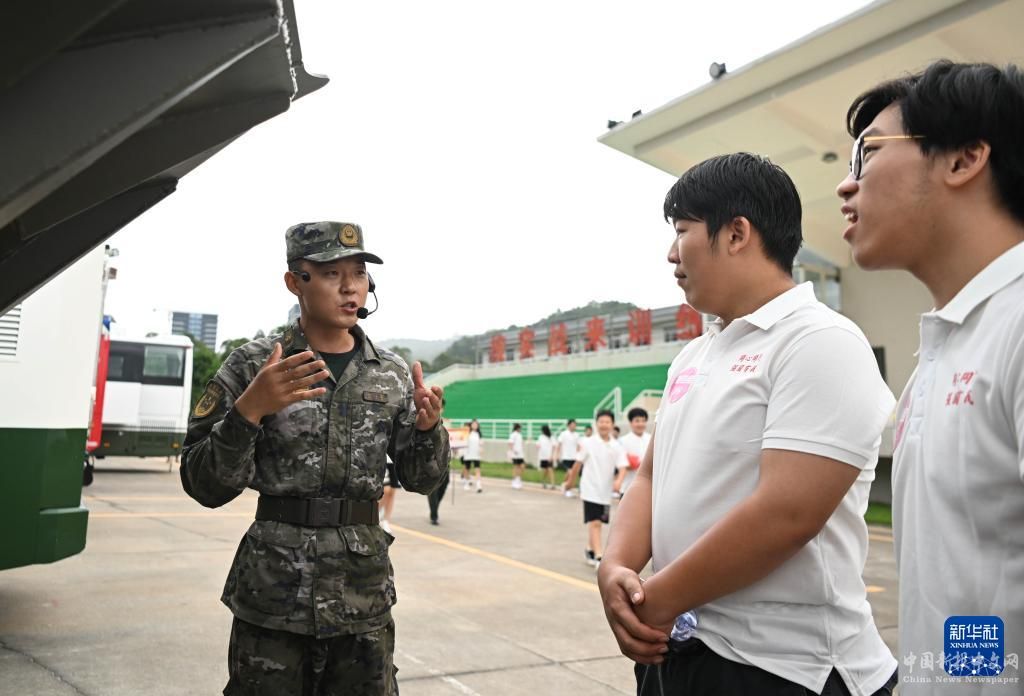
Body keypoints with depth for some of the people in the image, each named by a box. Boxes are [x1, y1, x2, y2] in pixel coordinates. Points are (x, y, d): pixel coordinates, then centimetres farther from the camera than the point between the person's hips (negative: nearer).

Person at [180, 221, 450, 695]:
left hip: (365, 599, 3)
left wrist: (428, 427, -12)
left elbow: (420, 479, 8)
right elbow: (205, 486, -7)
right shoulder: (253, 366, -5)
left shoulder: (393, 375, 3)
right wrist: (249, 410, -23)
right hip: (272, 595, -2)